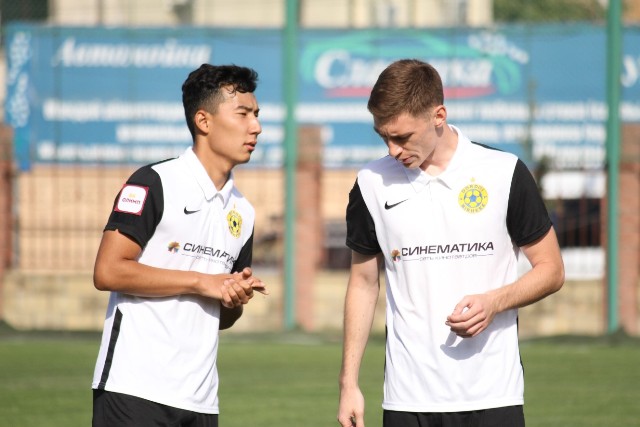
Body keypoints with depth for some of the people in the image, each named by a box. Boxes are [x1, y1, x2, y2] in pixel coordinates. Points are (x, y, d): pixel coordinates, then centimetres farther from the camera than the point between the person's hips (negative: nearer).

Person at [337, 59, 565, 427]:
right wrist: (349, 383, 8)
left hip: (493, 396, -2)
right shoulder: (373, 184, 4)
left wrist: (493, 302, -15)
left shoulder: (504, 173, -3)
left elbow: (551, 271, 4)